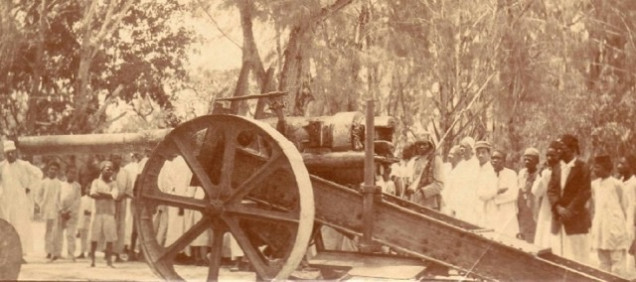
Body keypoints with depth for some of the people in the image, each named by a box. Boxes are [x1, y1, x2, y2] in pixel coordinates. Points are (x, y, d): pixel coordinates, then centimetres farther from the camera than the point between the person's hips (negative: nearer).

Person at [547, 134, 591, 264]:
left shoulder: (582, 168, -4)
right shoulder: (557, 168, 13)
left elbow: (584, 193, -10)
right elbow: (551, 190, 7)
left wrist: (570, 210, -15)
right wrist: (558, 208, -10)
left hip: (576, 220, -5)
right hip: (558, 219, 6)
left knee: (577, 258, -4)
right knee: (559, 257, 5)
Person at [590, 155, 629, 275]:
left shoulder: (616, 184, -8)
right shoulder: (594, 184, 8)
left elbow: (624, 206, -1)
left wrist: (622, 223, 6)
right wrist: (594, 221, 11)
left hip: (615, 228, -6)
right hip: (600, 228, 6)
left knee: (617, 261, -3)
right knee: (603, 263, 10)